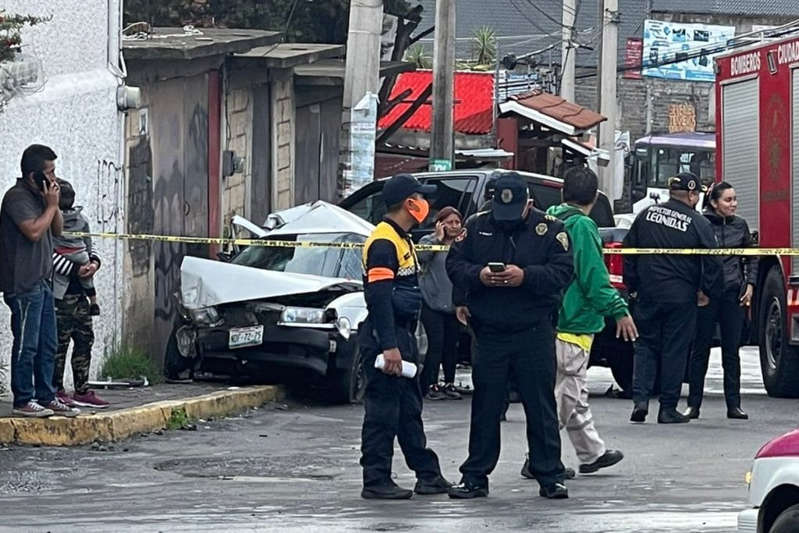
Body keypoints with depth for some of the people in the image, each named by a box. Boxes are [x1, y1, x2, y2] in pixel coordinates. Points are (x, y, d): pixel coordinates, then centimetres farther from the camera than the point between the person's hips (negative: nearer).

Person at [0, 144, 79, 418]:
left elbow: (57, 229, 20)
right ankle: (23, 400, -3)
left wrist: (54, 204, 4)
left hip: (42, 280, 10)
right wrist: (51, 205, -10)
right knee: (27, 344, -6)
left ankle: (46, 397, 16)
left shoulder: (39, 196, 16)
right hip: (23, 284, -10)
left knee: (47, 345, 11)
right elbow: (34, 231, -22)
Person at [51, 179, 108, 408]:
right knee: (60, 340, -7)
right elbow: (49, 254, -15)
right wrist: (75, 269, -16)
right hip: (60, 292, -8)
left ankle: (82, 391, 15)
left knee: (85, 339, 8)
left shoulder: (79, 220, 16)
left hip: (80, 291, 8)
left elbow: (89, 247, 24)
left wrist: (94, 262, 3)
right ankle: (56, 391, -1)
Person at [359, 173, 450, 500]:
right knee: (382, 411, -7)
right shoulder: (382, 242, -16)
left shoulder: (402, 240, 18)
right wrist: (388, 347, -26)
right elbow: (379, 297, -22)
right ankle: (376, 481, -4)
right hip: (384, 337, -11)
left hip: (402, 335, 11)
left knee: (409, 410, 16)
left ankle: (428, 475, 23)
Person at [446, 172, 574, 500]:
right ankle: (475, 476, 12)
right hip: (489, 333, 2)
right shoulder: (477, 227, 7)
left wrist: (526, 276, -22)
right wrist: (478, 276, -15)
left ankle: (550, 476, 8)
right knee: (485, 407, 6)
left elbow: (563, 271, -8)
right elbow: (454, 264, 6)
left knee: (541, 405, 2)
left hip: (534, 334, -2)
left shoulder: (550, 229, -1)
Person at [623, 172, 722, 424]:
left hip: (648, 294, 3)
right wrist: (707, 291, 5)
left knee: (646, 346, 12)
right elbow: (713, 261, -8)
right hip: (681, 297, -3)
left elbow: (629, 251, 9)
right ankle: (668, 408, 7)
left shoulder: (646, 215, 4)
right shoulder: (698, 223, -8)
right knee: (675, 350, 5)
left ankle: (640, 398, -4)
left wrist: (632, 285, 17)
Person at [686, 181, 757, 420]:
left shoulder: (740, 226, 9)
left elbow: (751, 257, 18)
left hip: (734, 293, 3)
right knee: (700, 349, 1)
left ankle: (734, 405, 8)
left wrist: (750, 284, 7)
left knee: (732, 351, 5)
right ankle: (693, 404, 5)